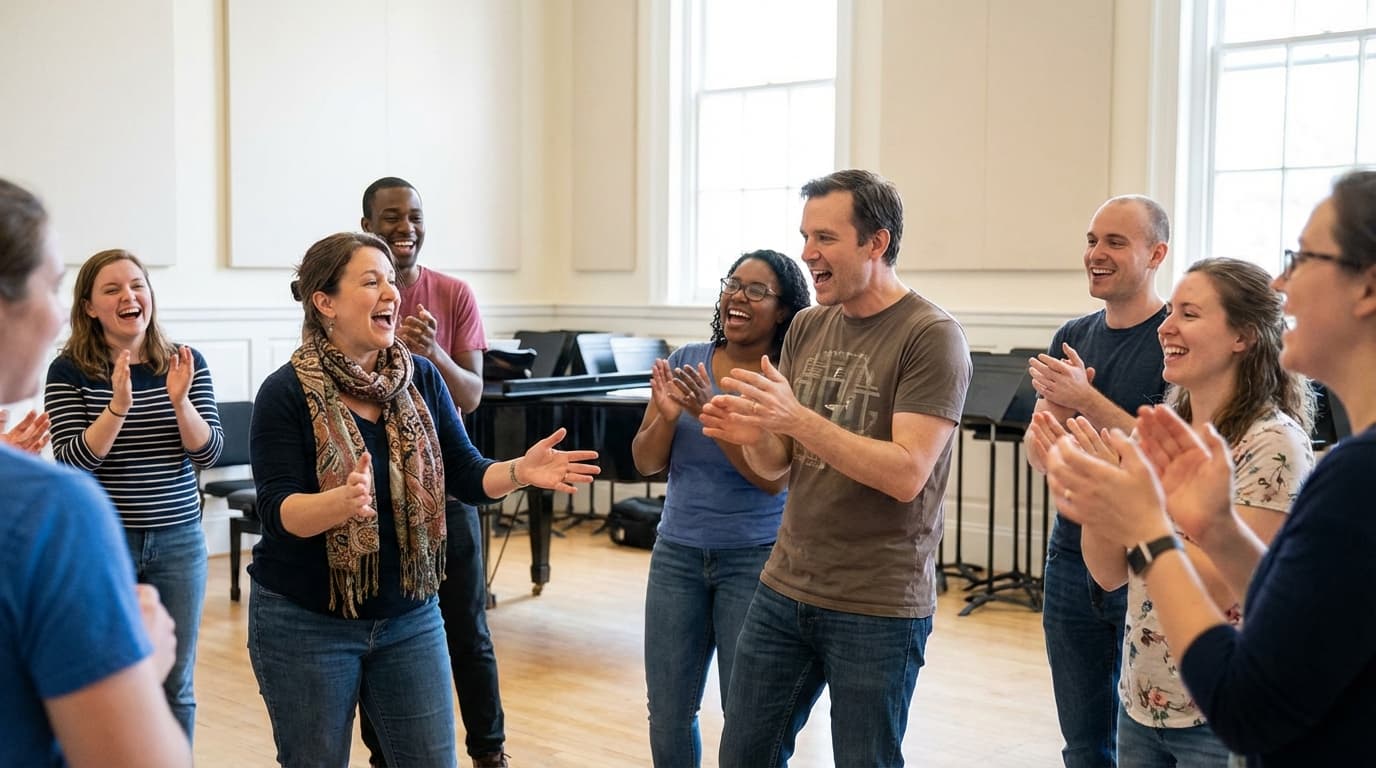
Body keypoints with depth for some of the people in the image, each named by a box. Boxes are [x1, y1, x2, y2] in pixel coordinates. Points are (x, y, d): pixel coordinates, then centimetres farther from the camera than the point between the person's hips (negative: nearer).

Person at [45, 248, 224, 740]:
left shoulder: (186, 364, 1)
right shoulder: (69, 371, -5)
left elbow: (209, 453, -4)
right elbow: (71, 463, -13)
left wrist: (180, 401, -21)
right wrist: (118, 406, -26)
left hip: (178, 540, 2)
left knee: (176, 684, 10)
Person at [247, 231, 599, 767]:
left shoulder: (420, 379, 0)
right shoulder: (287, 393, -13)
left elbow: (465, 474, -3)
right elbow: (278, 512, -19)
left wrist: (520, 471, -23)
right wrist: (342, 502, -39)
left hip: (410, 618, 4)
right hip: (304, 624, -3)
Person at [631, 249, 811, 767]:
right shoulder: (686, 361, 4)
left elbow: (774, 478, -18)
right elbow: (646, 463, 2)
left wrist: (711, 414, -27)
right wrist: (667, 415, -18)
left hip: (755, 559, -4)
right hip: (676, 554, 4)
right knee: (667, 714, 8)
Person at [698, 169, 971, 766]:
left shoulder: (932, 337, -12)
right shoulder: (807, 327, 6)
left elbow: (906, 475, -21)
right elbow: (777, 465, 8)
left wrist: (798, 418, -28)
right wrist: (751, 436, -14)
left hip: (878, 607, -6)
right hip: (784, 587, 6)